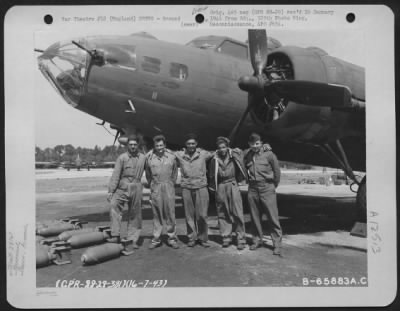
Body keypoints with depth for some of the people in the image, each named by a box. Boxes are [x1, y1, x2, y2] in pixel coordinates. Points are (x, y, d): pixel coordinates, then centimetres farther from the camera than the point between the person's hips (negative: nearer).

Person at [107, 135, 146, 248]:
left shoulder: (143, 158, 7)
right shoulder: (122, 158, -1)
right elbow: (115, 175, -3)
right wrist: (110, 191, -7)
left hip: (136, 188, 2)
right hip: (122, 188, -2)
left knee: (134, 215, 5)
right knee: (114, 206, -17)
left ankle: (132, 240, 14)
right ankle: (116, 236, -11)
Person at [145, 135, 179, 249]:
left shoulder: (171, 156, 0)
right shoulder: (149, 157, 0)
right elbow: (148, 174, 12)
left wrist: (171, 184, 11)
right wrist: (152, 185, 13)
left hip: (168, 186, 0)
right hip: (155, 188, 0)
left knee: (170, 213, 0)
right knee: (156, 214, 4)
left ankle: (172, 238, 9)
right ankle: (156, 239, 13)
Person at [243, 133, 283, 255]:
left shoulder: (268, 154, -4)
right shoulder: (246, 155, 6)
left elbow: (277, 171, 3)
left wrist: (274, 185, 10)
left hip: (267, 187, -4)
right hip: (252, 189, 4)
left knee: (272, 217, -4)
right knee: (255, 217, 10)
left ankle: (277, 244, 1)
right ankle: (257, 240, 23)